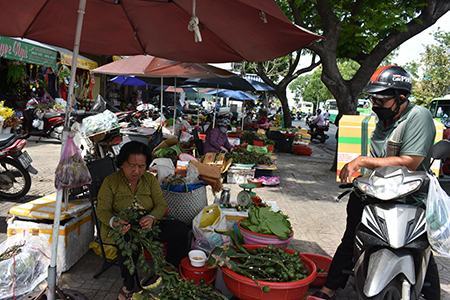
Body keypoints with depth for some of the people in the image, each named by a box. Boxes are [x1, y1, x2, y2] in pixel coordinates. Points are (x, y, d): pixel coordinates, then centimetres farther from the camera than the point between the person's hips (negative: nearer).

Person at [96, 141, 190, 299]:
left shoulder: (150, 179, 4)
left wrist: (152, 217, -25)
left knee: (180, 229, -18)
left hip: (147, 224, 4)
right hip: (120, 227, -3)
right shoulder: (110, 182, -5)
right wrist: (114, 222, -30)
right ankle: (129, 285, -11)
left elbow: (161, 205, -1)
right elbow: (102, 210, -7)